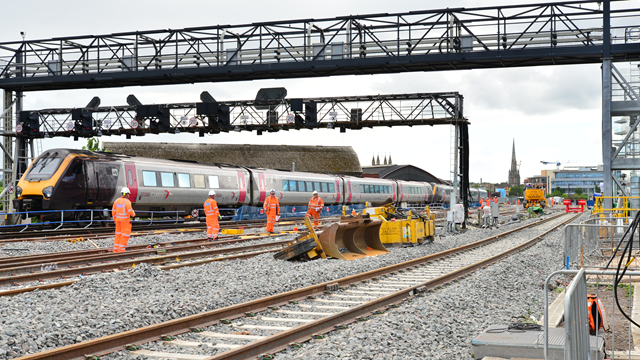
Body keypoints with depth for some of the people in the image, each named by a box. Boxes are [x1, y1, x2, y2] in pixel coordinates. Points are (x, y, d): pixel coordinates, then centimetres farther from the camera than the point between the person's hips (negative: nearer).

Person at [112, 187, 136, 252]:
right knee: (125, 235, -1)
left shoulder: (117, 201, 5)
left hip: (118, 219, 7)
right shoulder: (127, 202, -17)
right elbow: (130, 211, -22)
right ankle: (121, 250, -3)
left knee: (118, 234, 14)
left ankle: (116, 249, 15)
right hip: (125, 220, -7)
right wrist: (133, 214, 1)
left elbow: (113, 211, 10)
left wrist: (115, 220, 20)